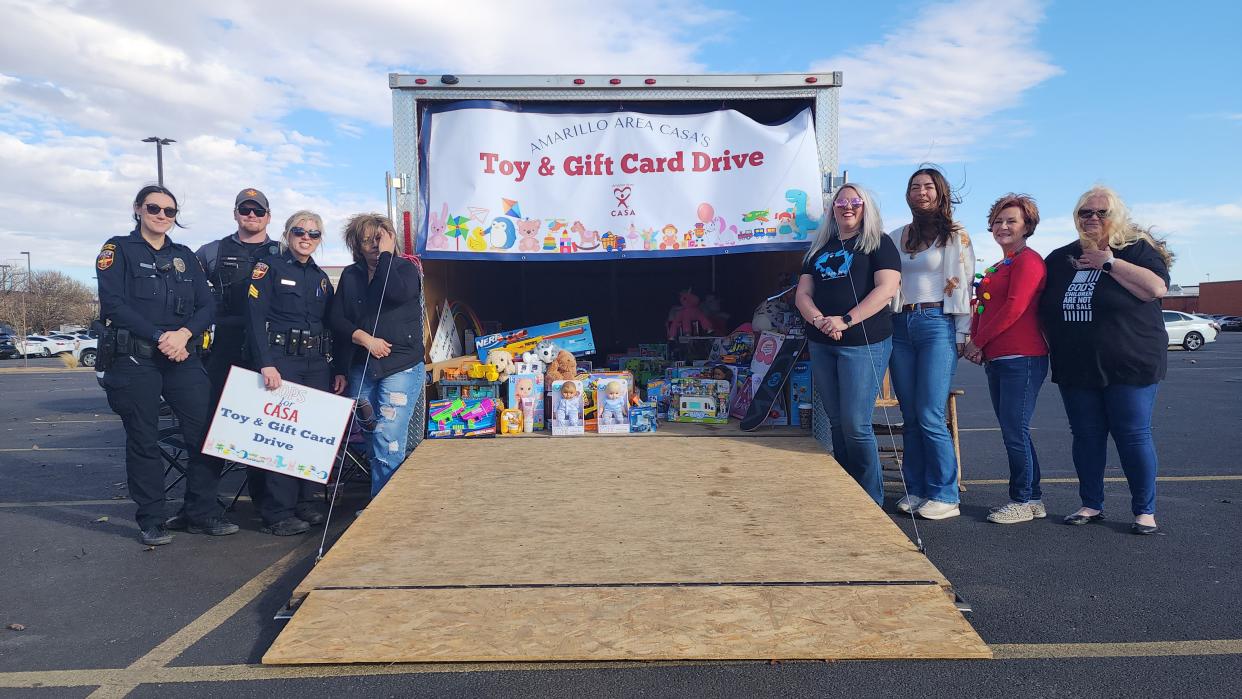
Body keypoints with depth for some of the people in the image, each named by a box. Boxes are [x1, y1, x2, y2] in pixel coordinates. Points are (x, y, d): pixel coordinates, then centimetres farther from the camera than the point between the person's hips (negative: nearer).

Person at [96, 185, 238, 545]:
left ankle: (203, 513, 9)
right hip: (134, 361, -3)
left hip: (183, 357, 4)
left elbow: (206, 305, 8)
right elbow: (113, 303, -9)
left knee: (206, 431, -3)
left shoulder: (184, 256, 16)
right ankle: (151, 522, 13)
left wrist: (184, 334, -11)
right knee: (143, 441, 3)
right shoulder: (118, 249, 3)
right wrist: (159, 336, -16)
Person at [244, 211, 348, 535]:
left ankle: (297, 500, 18)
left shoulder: (321, 278, 17)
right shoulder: (268, 269, -1)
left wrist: (339, 370, 12)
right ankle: (276, 514, 0)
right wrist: (266, 364, -20)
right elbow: (255, 319, -10)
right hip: (280, 363, -6)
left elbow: (332, 327, 18)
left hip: (317, 366, 6)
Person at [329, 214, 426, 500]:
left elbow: (396, 293, -22)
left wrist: (386, 254, -11)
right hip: (361, 368, 5)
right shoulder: (350, 275, 12)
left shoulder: (406, 269, 1)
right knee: (371, 439, 9)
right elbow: (336, 318, 6)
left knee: (388, 442, -11)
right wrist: (364, 338, -10)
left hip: (401, 366, -5)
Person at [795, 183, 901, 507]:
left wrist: (846, 320, -19)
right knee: (837, 422, 10)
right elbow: (802, 294, 10)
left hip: (864, 343, -5)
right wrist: (819, 320, -11)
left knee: (856, 424, -9)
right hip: (821, 344, 5)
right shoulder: (819, 249, 17)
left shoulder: (878, 243, 3)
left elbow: (887, 288, -10)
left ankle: (872, 502, 7)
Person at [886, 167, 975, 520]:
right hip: (901, 326, 5)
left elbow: (965, 286, 0)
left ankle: (945, 496, -2)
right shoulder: (896, 238, 15)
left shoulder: (956, 236, 4)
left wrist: (962, 336, -5)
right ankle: (916, 490, 13)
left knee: (930, 416, -10)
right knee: (910, 417, 6)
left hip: (938, 324, -4)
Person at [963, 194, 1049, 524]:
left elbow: (1015, 308, -17)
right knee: (1014, 432, 12)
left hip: (1021, 359, -9)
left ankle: (1024, 501, 5)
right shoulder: (997, 268, 22)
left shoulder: (1028, 260, -7)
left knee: (1015, 431, -6)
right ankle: (1033, 499, 21)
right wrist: (974, 342, 3)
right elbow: (981, 308, 21)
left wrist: (978, 341, -10)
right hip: (995, 360, 10)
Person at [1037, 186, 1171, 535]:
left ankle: (1145, 510, 10)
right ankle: (1091, 505, 19)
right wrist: (1055, 346, 9)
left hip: (1129, 366, -4)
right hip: (1076, 369, 4)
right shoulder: (1059, 259, 13)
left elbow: (1156, 288, -18)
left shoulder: (1137, 250, 0)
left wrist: (1109, 263, -13)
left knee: (1133, 436, -2)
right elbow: (1042, 308, 20)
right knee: (1086, 436, 8)